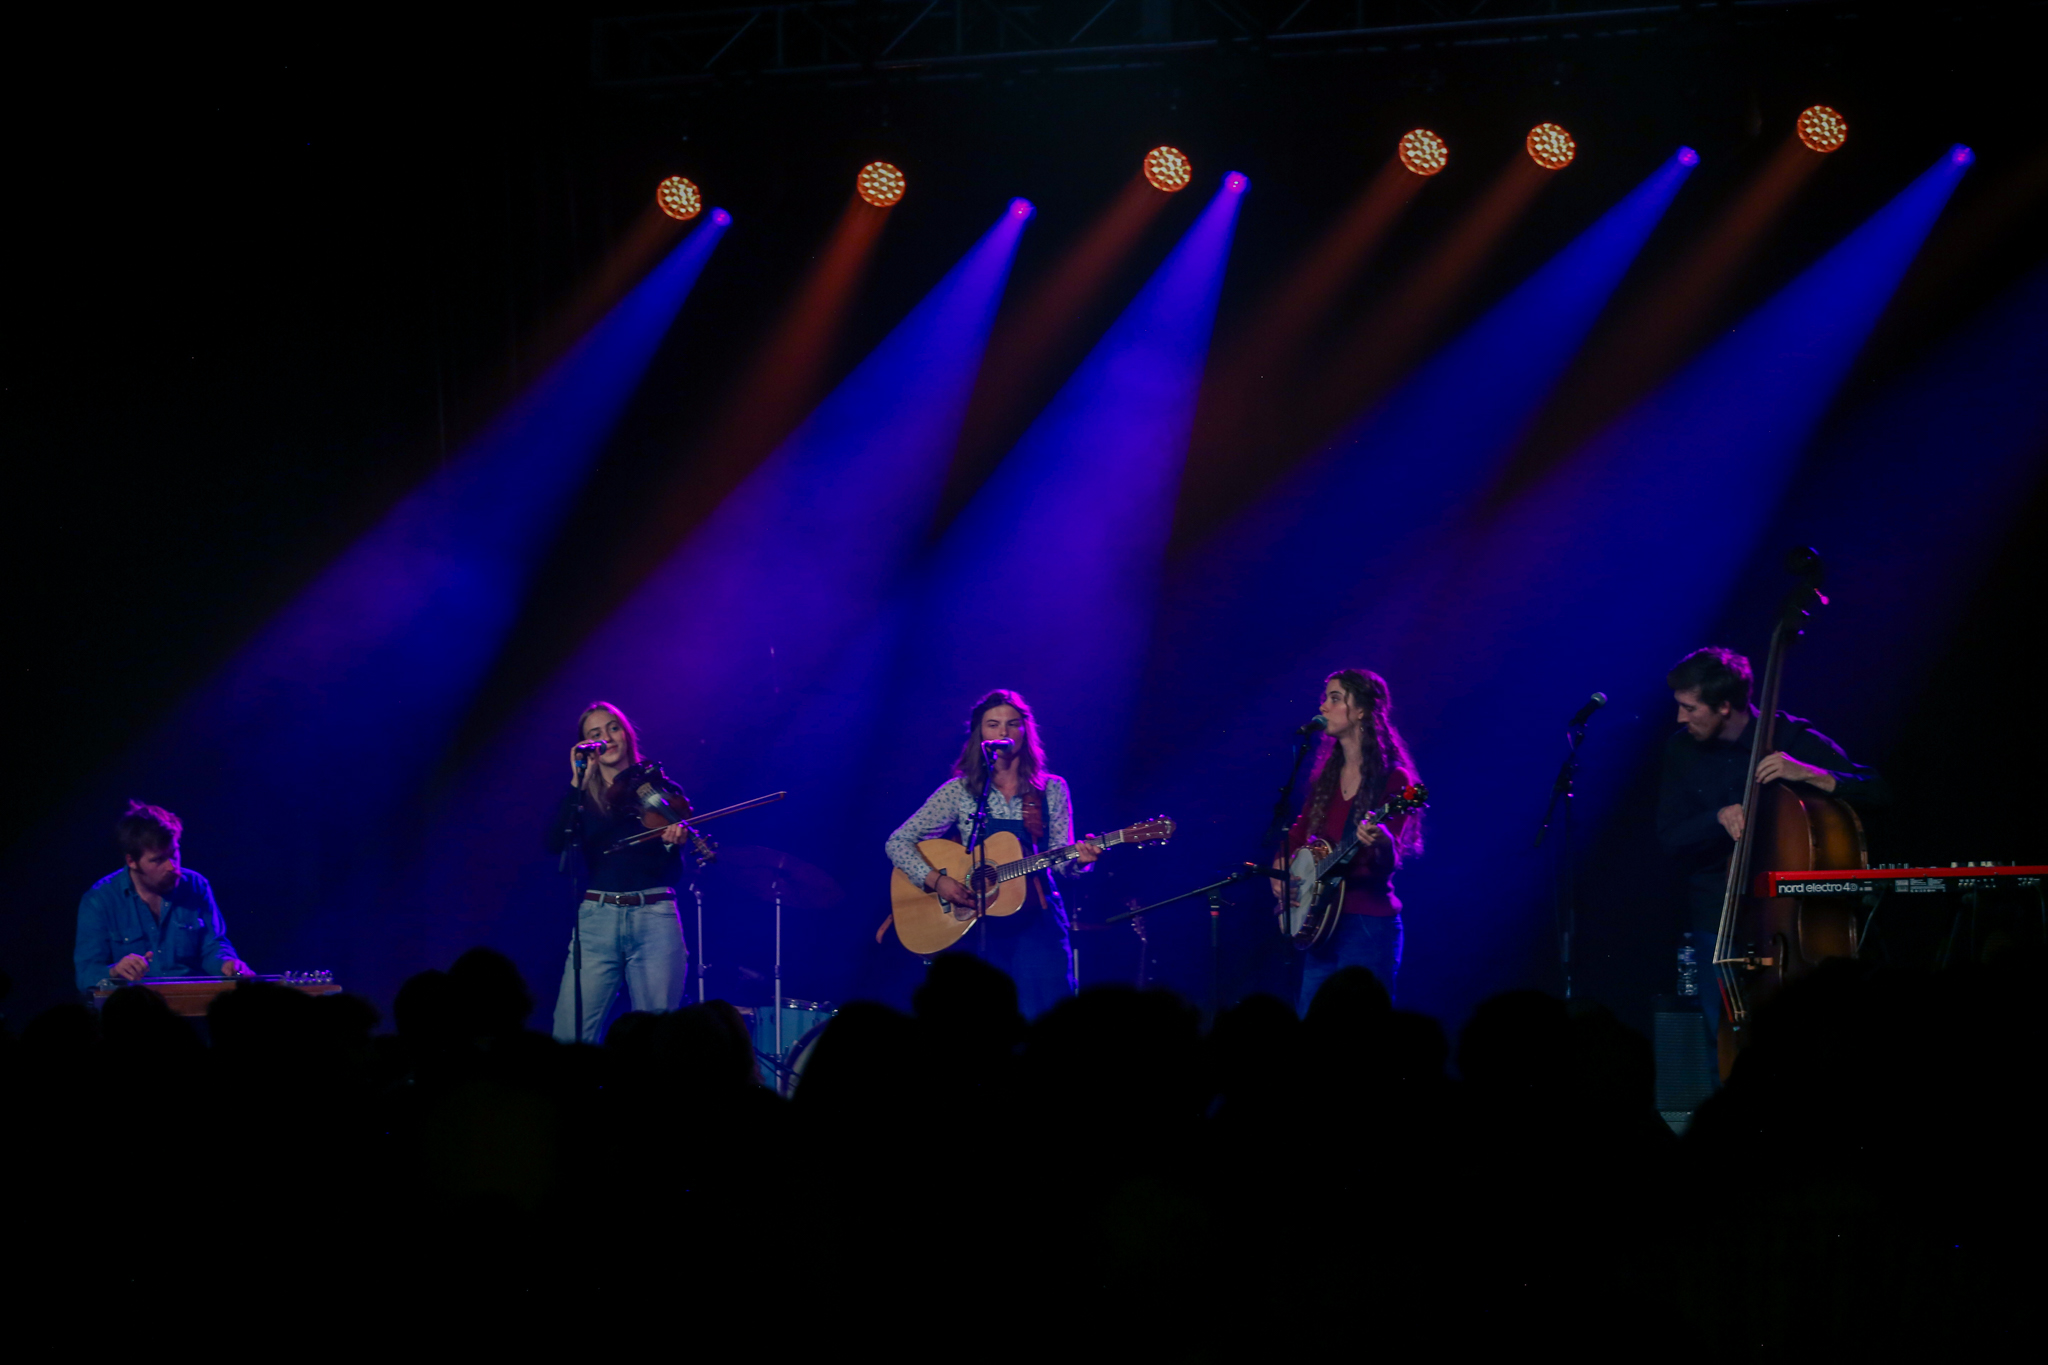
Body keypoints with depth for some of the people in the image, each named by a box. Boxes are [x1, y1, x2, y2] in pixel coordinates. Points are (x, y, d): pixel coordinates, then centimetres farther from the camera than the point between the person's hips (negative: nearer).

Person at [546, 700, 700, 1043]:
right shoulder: (581, 796, 13)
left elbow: (671, 871, 5)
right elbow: (554, 844, -7)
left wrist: (673, 842, -17)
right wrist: (577, 781, -8)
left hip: (654, 917, -1)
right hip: (597, 920, 1)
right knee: (569, 1036, -10)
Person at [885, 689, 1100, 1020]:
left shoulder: (1051, 790, 8)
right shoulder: (959, 791, 3)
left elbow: (1060, 861, 6)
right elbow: (897, 843, 2)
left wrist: (1078, 859, -18)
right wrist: (936, 880, -14)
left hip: (1037, 921, 1)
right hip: (978, 926, -1)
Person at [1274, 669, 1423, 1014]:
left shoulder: (1392, 779, -8)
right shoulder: (1326, 776, 12)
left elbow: (1388, 864, -16)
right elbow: (1297, 835, 24)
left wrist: (1382, 843, -38)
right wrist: (1280, 872, 5)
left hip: (1368, 924, -7)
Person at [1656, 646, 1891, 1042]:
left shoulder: (1791, 738, -7)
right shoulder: (1682, 749, 3)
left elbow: (1876, 792, -11)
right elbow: (1670, 838, 1)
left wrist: (1807, 772, -26)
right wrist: (1720, 816, -19)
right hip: (1716, 916, 3)